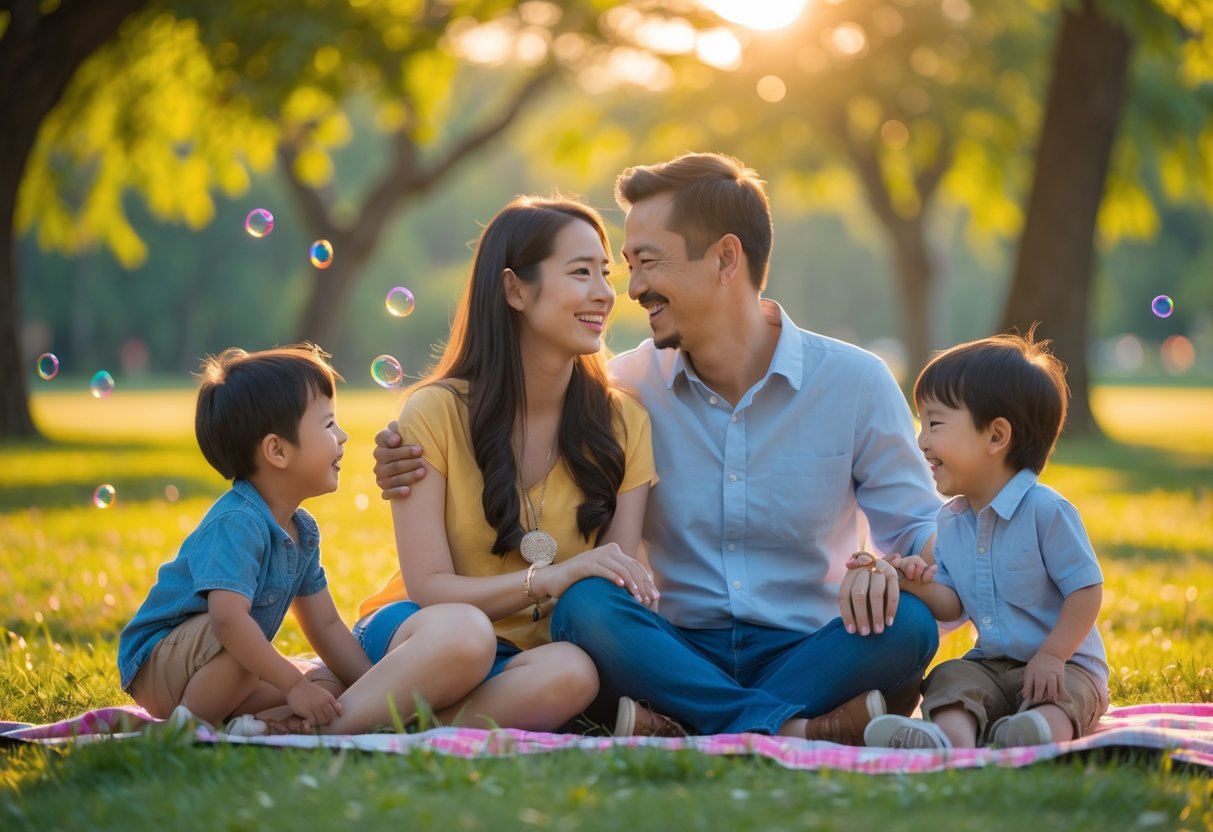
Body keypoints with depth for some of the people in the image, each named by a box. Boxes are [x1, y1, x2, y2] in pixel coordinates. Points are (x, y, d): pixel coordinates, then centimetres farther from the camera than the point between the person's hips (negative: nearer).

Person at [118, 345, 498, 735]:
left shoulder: (303, 532, 5)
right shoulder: (236, 523, -26)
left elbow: (326, 626, 10)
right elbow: (229, 618, -38)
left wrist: (379, 690, -1)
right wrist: (294, 686, -34)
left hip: (221, 669, 9)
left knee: (330, 684, 0)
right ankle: (188, 725, -17)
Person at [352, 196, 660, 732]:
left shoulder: (623, 424, 2)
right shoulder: (434, 413, -7)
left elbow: (619, 585, -3)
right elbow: (429, 590, -13)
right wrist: (550, 578, -30)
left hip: (539, 655, 3)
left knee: (571, 674, -36)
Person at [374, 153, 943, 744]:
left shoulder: (855, 382, 1)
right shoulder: (629, 387, 5)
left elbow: (919, 529, 4)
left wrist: (885, 567, -22)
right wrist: (412, 466, -10)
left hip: (806, 654, -1)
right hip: (681, 656, 1)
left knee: (905, 621, -31)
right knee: (583, 605, -30)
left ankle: (677, 728, -34)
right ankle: (809, 730, -34)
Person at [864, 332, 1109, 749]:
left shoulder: (1045, 510, -14)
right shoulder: (950, 521, 8)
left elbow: (1086, 589, -14)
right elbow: (953, 605, 5)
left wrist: (1051, 655, -18)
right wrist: (924, 586, -17)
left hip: (1063, 666, -5)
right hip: (991, 665, 5)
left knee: (1057, 702, -33)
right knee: (949, 679, -22)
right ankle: (952, 736, -53)